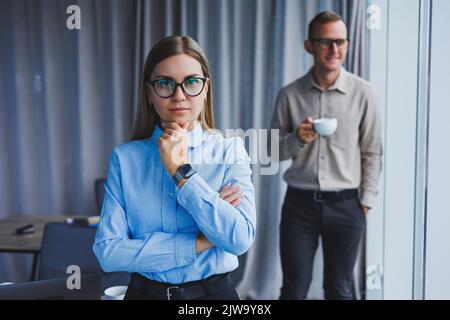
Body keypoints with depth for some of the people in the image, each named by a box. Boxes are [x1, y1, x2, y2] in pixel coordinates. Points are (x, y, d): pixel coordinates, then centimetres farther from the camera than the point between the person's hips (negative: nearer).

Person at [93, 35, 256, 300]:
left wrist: (181, 171, -21)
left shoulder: (229, 151, -8)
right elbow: (107, 251, -14)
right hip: (146, 291, 1)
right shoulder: (126, 157, -7)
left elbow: (240, 240, -20)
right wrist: (198, 243, -19)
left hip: (214, 290, 0)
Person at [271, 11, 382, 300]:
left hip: (345, 205, 0)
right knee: (294, 288, 9)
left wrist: (366, 202, -1)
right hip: (299, 203, 1)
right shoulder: (290, 94, -1)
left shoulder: (363, 93, -4)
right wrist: (297, 139, -16)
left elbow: (372, 153, 1)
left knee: (339, 289, 14)